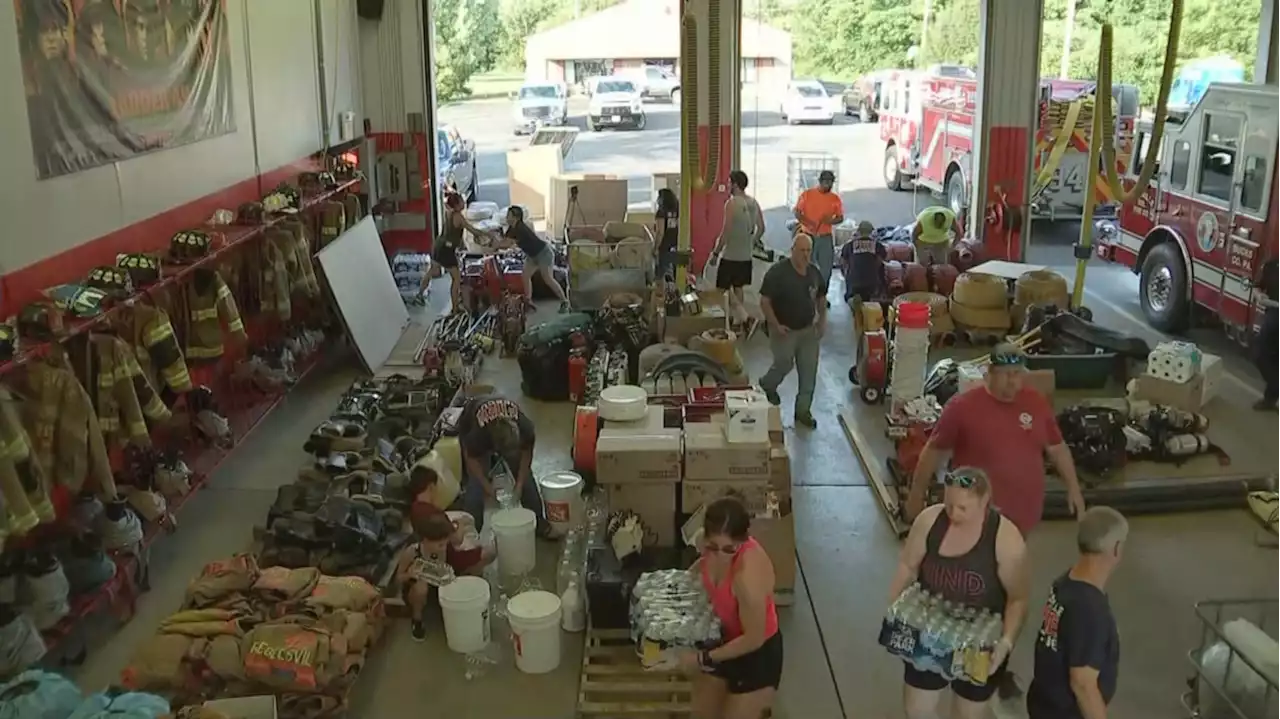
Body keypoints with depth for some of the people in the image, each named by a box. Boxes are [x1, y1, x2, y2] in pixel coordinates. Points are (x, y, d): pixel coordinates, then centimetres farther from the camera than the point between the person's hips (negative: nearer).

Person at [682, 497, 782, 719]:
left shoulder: (749, 574, -38)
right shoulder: (717, 545, -18)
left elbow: (753, 639, -28)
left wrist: (704, 658, -22)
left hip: (757, 654, -7)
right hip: (722, 638, 7)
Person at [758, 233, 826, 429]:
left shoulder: (814, 272, 1)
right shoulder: (778, 272, -17)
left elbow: (821, 298, 16)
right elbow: (764, 301, -16)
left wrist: (822, 320, 4)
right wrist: (776, 325, -19)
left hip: (808, 330, 5)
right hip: (784, 330, -5)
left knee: (809, 371, 5)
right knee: (784, 365, 4)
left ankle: (803, 410, 18)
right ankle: (767, 385, 38)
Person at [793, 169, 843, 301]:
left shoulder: (835, 198, 4)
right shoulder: (807, 194, -3)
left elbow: (841, 218, 9)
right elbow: (797, 213, -3)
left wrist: (831, 220, -14)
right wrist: (809, 224, -19)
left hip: (826, 237, 3)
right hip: (808, 236, -3)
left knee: (826, 269, 5)